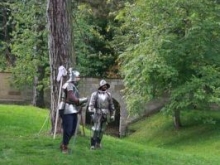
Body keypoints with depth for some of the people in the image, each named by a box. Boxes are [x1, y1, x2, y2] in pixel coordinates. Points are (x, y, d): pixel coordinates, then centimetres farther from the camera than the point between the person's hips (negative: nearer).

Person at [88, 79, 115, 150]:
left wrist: (112, 115, 11)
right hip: (98, 114, -4)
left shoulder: (108, 95, 9)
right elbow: (91, 104, -6)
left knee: (102, 130, 7)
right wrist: (92, 113, -15)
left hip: (106, 115, 4)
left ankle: (98, 143, 18)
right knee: (96, 130, -8)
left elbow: (111, 106, 13)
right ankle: (92, 145, -4)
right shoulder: (95, 94, -2)